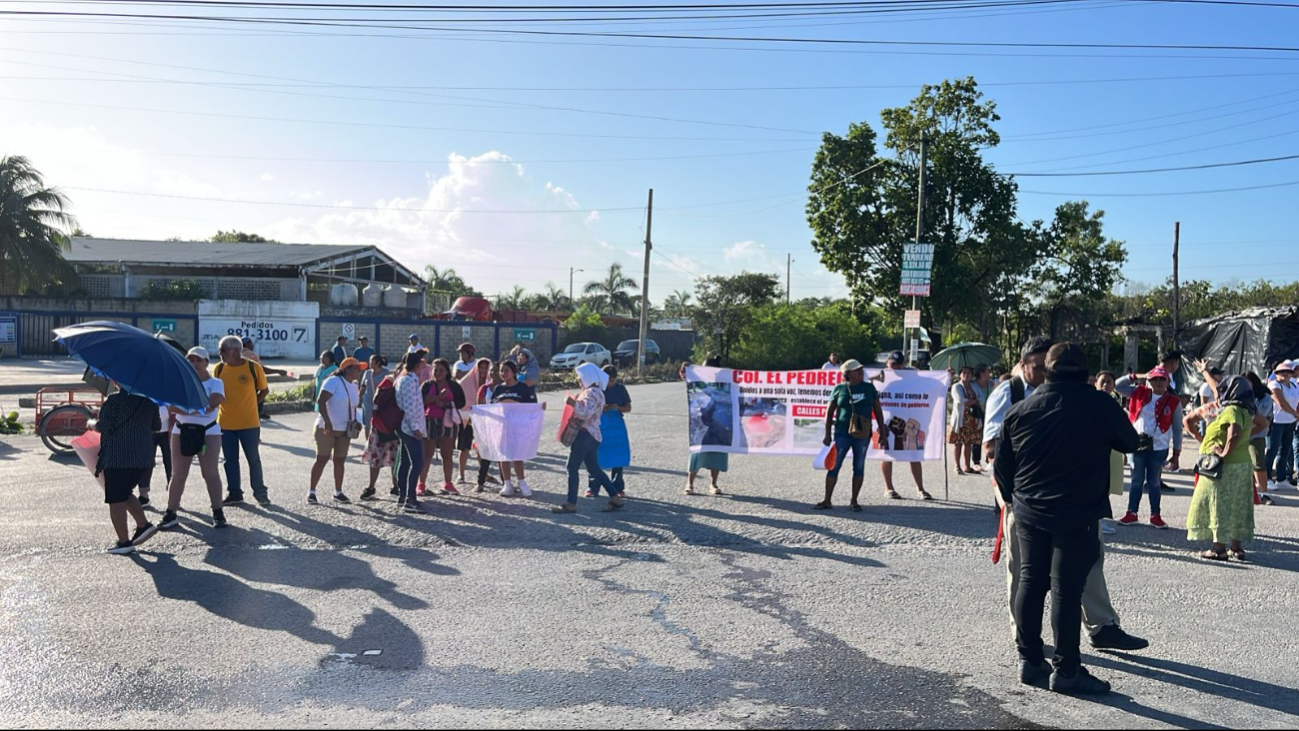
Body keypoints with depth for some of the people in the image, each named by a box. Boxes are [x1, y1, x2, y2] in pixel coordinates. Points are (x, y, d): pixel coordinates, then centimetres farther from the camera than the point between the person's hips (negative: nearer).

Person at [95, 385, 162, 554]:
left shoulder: (114, 400, -12)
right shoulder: (149, 402, 5)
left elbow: (102, 427, -10)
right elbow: (156, 426, 15)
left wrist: (92, 424, 12)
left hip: (116, 459, -6)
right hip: (144, 458, 6)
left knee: (116, 499, 3)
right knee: (125, 494, 24)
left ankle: (124, 542, 3)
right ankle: (144, 525, 11)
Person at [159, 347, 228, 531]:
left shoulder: (215, 383, 1)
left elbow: (213, 402, -19)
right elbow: (172, 405, -8)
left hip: (208, 432, -2)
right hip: (182, 431, 2)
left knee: (210, 474, 0)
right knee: (178, 474, 5)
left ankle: (218, 513, 6)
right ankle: (171, 514, 10)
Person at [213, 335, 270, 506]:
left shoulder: (253, 367, -7)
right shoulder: (219, 369, 1)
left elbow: (264, 390, 4)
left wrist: (251, 404, -3)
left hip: (249, 423, -3)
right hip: (225, 424, 3)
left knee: (254, 458, 7)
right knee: (230, 460, 10)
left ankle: (260, 492, 18)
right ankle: (234, 493, 21)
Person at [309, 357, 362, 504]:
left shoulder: (354, 387, 12)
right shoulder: (333, 381, -12)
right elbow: (321, 401, -20)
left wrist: (354, 424, 12)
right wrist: (327, 422, -27)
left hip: (345, 430, 7)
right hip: (327, 429, -7)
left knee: (340, 460, 9)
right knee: (322, 459, -3)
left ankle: (338, 492, 16)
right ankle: (311, 491, 5)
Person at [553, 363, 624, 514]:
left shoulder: (592, 393, -15)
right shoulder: (594, 392, 18)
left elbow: (586, 413, -24)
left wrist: (573, 403, -18)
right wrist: (576, 402, 12)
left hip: (585, 434, -11)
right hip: (591, 435, 11)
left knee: (572, 468, -6)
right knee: (594, 468, 13)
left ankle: (571, 504, -3)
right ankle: (615, 497, 13)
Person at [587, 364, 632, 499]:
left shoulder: (620, 389, 4)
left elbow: (628, 408, 6)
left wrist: (617, 407, -14)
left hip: (617, 427, 2)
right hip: (599, 427, -2)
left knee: (618, 458, 5)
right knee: (596, 459, 0)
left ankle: (618, 487, 16)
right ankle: (593, 488, 9)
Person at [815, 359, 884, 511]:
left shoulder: (869, 388, 6)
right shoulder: (839, 389, 0)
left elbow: (878, 410, 10)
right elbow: (829, 412, 3)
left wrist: (882, 431, 5)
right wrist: (828, 434, -1)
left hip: (862, 434, 2)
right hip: (842, 433, -2)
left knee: (859, 467, 6)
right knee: (834, 466, -1)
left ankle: (854, 501, 17)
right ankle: (828, 500, 6)